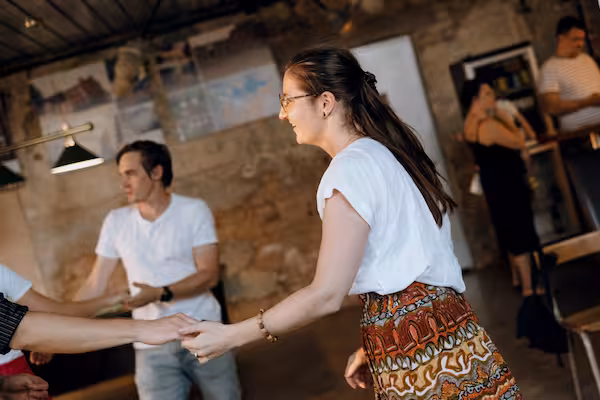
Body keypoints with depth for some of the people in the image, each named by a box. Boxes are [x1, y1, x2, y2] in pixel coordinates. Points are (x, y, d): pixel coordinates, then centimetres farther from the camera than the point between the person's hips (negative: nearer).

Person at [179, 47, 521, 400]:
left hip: (415, 351, -8)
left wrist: (230, 337, -11)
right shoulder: (387, 154, 14)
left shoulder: (352, 167, -13)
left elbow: (327, 295, -18)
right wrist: (377, 346, 18)